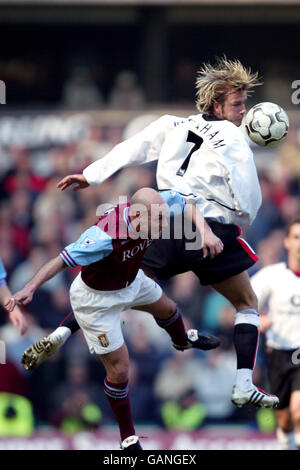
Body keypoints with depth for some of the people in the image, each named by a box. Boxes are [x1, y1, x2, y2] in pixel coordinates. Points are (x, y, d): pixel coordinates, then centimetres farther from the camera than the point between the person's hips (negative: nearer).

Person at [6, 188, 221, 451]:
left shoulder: (151, 208, -26)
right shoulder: (106, 236, -45)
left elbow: (181, 201, -4)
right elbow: (62, 260, -42)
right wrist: (30, 288, -51)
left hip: (130, 280, 8)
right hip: (97, 298, -8)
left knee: (166, 309, 34)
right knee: (119, 369, -3)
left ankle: (183, 340, 72)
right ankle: (128, 439, 17)